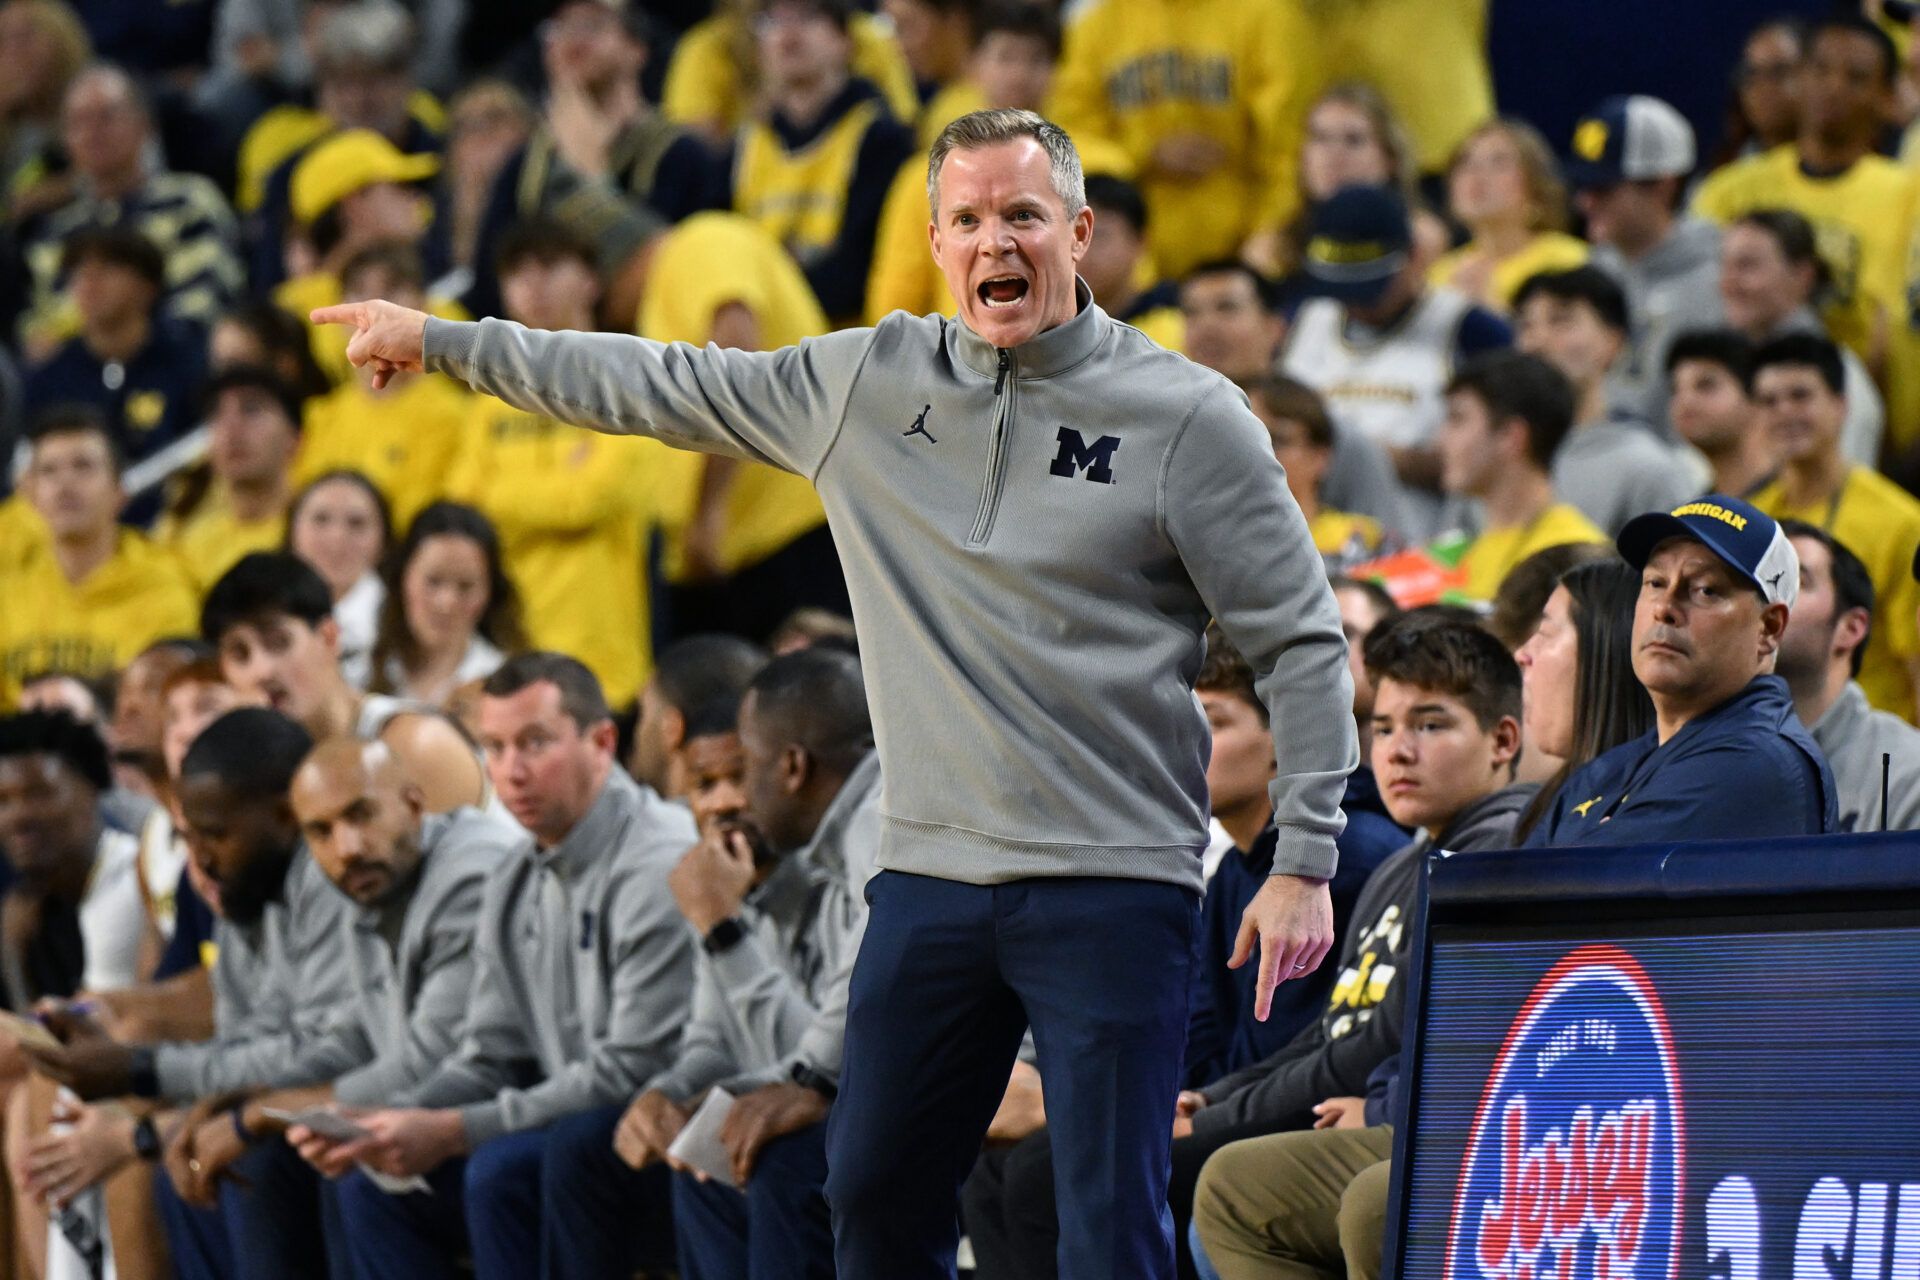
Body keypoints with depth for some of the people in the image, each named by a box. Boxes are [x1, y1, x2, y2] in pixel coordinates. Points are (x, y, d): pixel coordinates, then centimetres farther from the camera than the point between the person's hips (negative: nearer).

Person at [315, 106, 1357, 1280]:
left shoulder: (1188, 415, -3)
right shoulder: (869, 383, 8)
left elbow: (1302, 643, -1)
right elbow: (661, 388, 17)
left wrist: (1304, 862, -8)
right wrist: (444, 342, 19)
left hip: (1115, 885, -4)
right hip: (929, 873, 5)